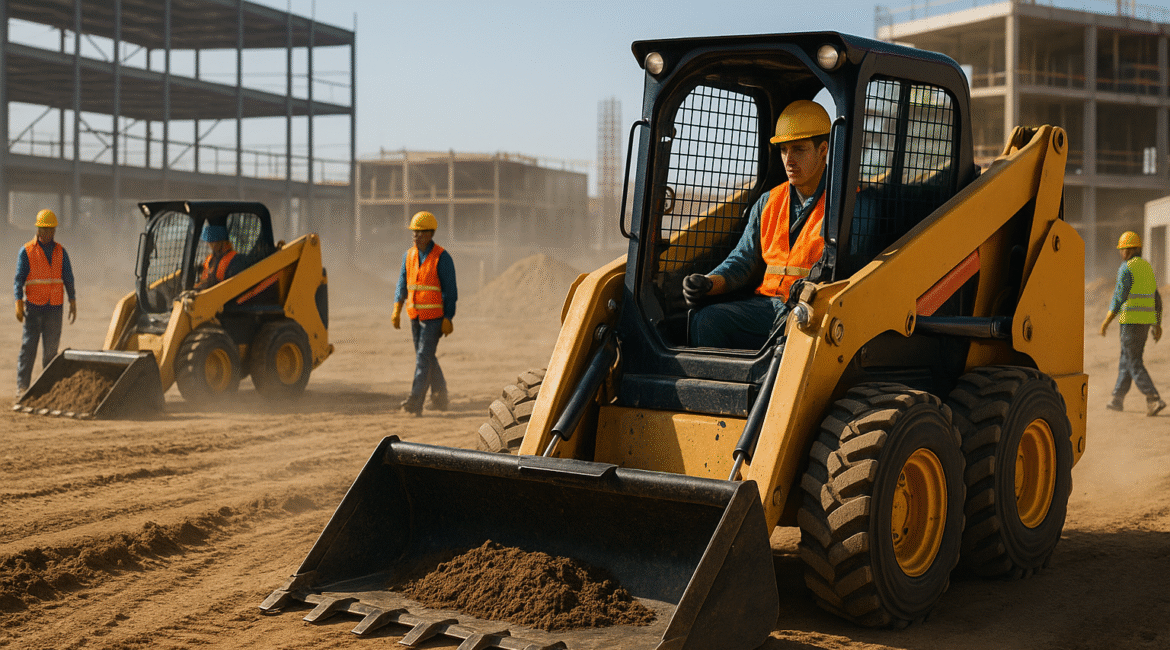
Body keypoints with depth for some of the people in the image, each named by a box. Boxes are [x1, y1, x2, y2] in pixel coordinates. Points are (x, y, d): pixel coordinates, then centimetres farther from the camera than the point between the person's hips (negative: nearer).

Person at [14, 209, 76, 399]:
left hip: (55, 307, 3)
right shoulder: (26, 251, 2)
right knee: (28, 346, -9)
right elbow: (19, 279, -3)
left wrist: (72, 302, 6)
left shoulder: (60, 252, 11)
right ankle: (22, 386, -9)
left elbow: (68, 278, 13)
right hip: (34, 305, -3)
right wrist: (19, 303, -14)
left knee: (51, 347, 5)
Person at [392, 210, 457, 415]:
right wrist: (397, 310, 2)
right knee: (425, 356, 13)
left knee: (424, 355, -11)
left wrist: (448, 319, -12)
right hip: (415, 314, 7)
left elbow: (450, 291, -9)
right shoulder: (408, 255, 9)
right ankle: (439, 394, 28)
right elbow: (402, 284, 13)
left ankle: (415, 401, -14)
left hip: (434, 316, -7)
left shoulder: (441, 257, -10)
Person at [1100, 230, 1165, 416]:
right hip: (1146, 321, 8)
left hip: (1131, 321, -8)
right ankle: (1118, 399, 25)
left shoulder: (1126, 268, -12)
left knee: (1134, 363, -5)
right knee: (1127, 359, 18)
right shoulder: (1147, 267, 14)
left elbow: (1119, 298, -16)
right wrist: (1158, 325, 18)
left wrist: (1106, 321, -9)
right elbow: (1156, 299, 15)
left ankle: (1154, 400, -16)